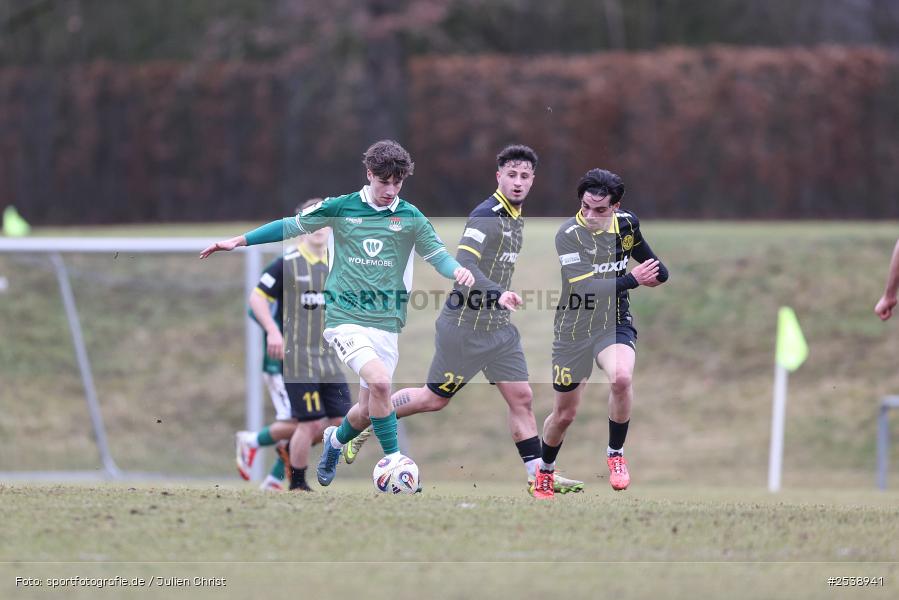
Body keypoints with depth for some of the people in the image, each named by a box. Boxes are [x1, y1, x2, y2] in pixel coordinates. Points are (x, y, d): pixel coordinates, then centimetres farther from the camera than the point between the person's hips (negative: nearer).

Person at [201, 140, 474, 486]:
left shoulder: (410, 218, 4)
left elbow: (438, 255, 4)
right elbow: (291, 226, 11)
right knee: (379, 381, -28)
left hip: (386, 324, 3)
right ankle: (394, 459, -16)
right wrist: (239, 241, 9)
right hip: (345, 318, -2)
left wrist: (457, 270, -19)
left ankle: (336, 439, 40)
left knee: (366, 413, 5)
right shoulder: (340, 208, 2)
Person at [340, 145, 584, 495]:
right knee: (435, 398, 4)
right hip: (466, 326, -8)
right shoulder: (487, 215, -19)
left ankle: (538, 475, 4)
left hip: (499, 327, 8)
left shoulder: (516, 217, 10)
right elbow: (464, 263, -32)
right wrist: (498, 294, -45)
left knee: (522, 398, 1)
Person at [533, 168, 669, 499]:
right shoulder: (568, 235, -20)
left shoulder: (627, 224, -5)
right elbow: (584, 289, -29)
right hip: (574, 330, -2)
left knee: (622, 377, -32)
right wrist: (632, 279, -22)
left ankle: (615, 454, -9)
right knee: (564, 415, 10)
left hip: (615, 323, 2)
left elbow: (643, 251, 21)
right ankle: (544, 471, 40)